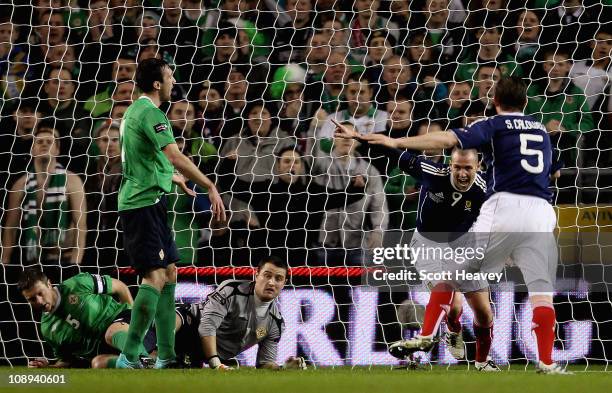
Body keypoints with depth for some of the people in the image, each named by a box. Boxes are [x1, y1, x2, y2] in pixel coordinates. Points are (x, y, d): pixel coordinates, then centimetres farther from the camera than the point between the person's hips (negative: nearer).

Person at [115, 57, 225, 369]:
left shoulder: (136, 111, 18)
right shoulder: (151, 114, -15)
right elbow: (175, 157, -25)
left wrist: (176, 179, 45)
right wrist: (211, 188, -21)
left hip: (149, 202, 11)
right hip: (143, 204, -11)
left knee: (169, 273, 11)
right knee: (155, 276, -15)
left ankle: (166, 356, 12)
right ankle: (129, 357, -16)